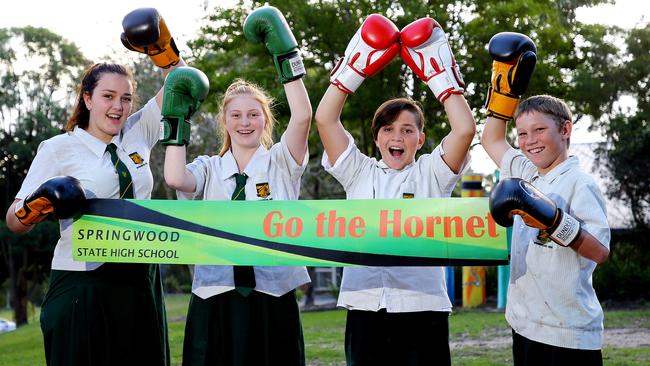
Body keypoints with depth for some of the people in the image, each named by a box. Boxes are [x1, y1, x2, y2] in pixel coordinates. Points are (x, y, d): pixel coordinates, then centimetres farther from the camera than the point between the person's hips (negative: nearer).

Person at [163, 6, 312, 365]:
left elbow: (302, 117, -10)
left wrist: (285, 53, -11)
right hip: (215, 302, 1)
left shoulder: (281, 163, 7)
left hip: (272, 301, -1)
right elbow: (174, 178, -11)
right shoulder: (210, 169, 11)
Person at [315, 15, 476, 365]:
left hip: (422, 310, -1)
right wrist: (355, 66, 1)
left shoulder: (431, 174, 9)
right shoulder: (359, 173, 13)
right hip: (365, 309, 2)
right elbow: (325, 119, 5)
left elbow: (465, 129, -6)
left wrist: (439, 74, -2)